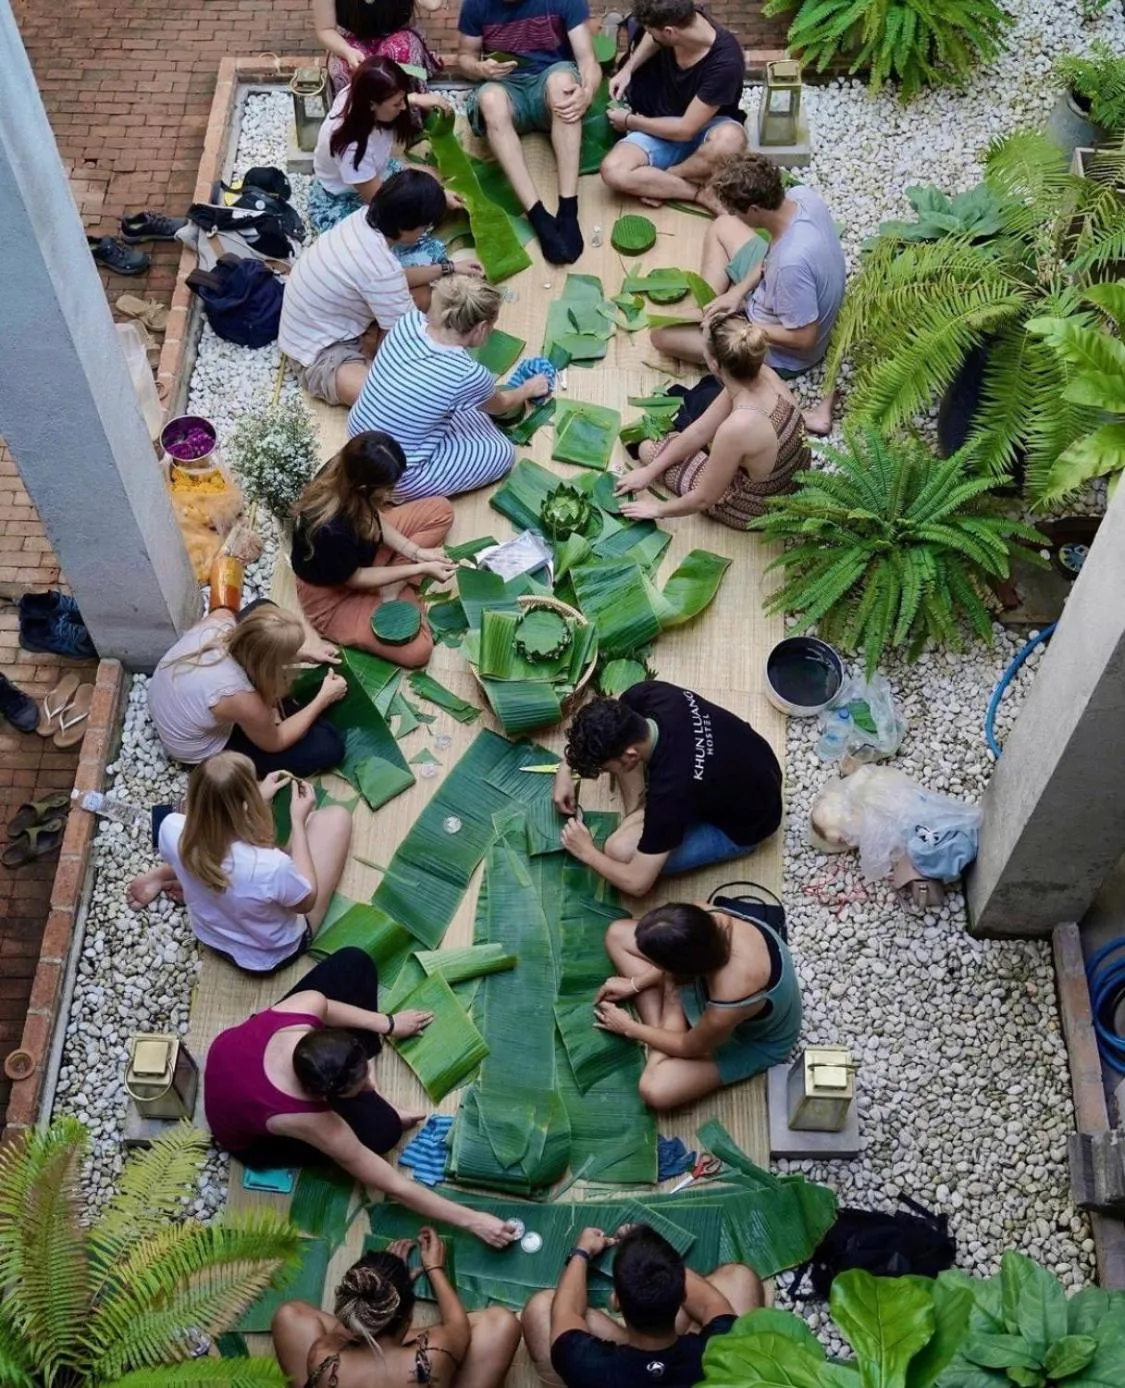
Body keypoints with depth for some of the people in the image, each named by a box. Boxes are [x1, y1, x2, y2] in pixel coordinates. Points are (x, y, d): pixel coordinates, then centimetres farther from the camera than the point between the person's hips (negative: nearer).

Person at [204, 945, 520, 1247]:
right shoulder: (305, 1120, -42)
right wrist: (471, 1220, -27)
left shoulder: (307, 1003, -37)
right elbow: (394, 1187, -32)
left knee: (353, 962, -11)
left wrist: (388, 1023, 0)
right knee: (382, 1127, -26)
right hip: (249, 1139, -5)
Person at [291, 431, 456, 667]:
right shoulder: (331, 531, -43)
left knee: (440, 510, 2)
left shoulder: (345, 472, -23)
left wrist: (416, 552, -13)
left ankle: (392, 588, -2)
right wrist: (421, 568, -21)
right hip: (332, 593, -7)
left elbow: (372, 516, -3)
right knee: (416, 650, -17)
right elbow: (355, 579, -23)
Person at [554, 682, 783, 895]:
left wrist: (587, 853, -12)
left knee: (620, 850, -22)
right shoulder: (649, 694, -24)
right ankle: (637, 813, 7)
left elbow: (637, 883, -29)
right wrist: (565, 768, -2)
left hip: (744, 824, -6)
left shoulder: (671, 789, -40)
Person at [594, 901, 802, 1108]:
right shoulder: (706, 920, -32)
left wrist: (629, 1028, -8)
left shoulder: (729, 1006, -45)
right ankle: (660, 1030, 2)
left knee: (655, 1090, -24)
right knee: (617, 934, -3)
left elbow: (689, 1047, -21)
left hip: (753, 1041, -6)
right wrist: (634, 984, -2)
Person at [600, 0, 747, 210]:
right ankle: (702, 193, -19)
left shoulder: (725, 62, -31)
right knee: (613, 171, -26)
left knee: (729, 140, -42)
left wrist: (630, 121, -12)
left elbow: (686, 130, -24)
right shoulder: (680, 20, -14)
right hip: (663, 127, 4)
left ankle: (662, 180, -16)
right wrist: (627, 69, 1)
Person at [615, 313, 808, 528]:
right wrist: (650, 470, 2)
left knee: (648, 448, 11)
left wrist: (658, 509, -6)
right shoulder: (764, 374, -19)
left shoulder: (736, 428, -41)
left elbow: (705, 499, -24)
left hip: (755, 510, -6)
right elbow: (700, 431, -6)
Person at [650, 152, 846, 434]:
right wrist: (739, 290, -8)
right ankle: (710, 310, 16)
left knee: (661, 334, -3)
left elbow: (803, 339, -31)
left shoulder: (792, 262, -44)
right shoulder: (802, 194, -20)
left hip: (782, 354, -8)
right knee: (721, 226, 16)